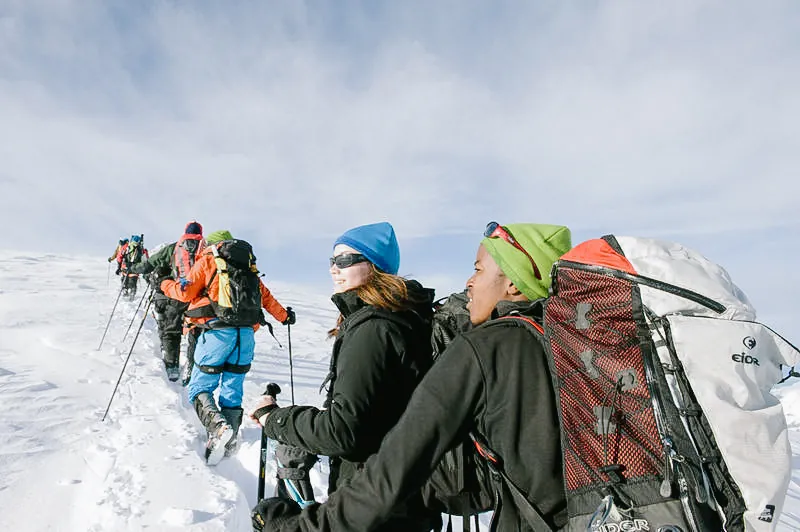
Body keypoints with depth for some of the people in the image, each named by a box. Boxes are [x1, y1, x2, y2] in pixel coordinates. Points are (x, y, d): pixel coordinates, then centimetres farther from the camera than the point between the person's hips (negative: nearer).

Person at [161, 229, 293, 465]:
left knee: (199, 388, 3)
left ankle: (218, 427, -21)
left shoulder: (207, 260, 7)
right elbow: (266, 297, 23)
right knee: (232, 390, 12)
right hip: (246, 333, 5)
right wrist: (284, 316, 36)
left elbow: (185, 292, 4)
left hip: (217, 331, -4)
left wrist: (166, 284, 23)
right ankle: (230, 441, 7)